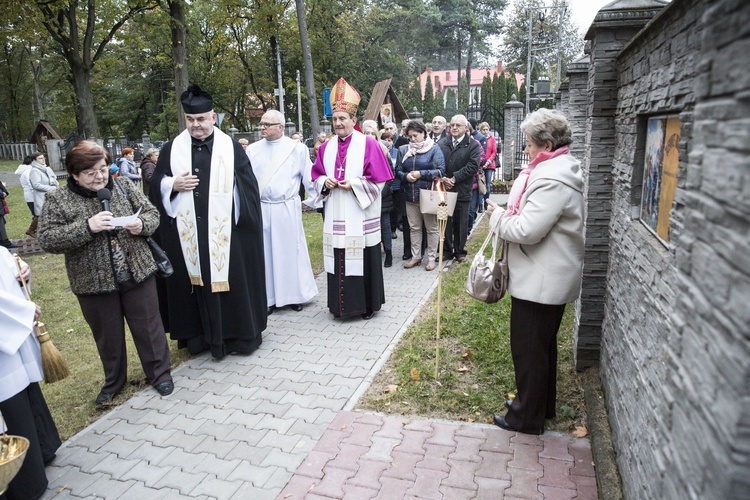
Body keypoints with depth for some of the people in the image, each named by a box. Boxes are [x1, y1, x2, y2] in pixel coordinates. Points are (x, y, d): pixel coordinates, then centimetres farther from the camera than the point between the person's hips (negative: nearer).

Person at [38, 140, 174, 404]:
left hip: (138, 274, 1)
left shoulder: (124, 186, 0)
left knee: (148, 328, 11)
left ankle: (159, 373, 30)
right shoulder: (58, 200, -5)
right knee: (108, 335, 16)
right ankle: (113, 381, 38)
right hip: (94, 283, 0)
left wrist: (142, 224, -18)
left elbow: (152, 213, 5)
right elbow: (47, 239, -13)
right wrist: (87, 227, -24)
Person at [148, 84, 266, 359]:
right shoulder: (171, 149, 8)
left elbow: (247, 188, 0)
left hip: (224, 233, -2)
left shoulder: (231, 148, 2)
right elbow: (156, 186, 12)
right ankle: (198, 335, 23)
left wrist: (243, 220, -8)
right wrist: (173, 185, -9)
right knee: (195, 282, 9)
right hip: (186, 234, 2)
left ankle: (239, 335, 20)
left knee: (231, 281, 5)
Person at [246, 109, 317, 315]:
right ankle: (269, 297, 21)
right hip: (260, 209, 3)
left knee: (290, 251, 7)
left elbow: (309, 178, 0)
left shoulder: (296, 149, -2)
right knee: (265, 252, 8)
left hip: (287, 209, -2)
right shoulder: (252, 150, 6)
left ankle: (295, 295, 23)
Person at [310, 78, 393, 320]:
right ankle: (341, 304, 20)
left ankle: (367, 304, 16)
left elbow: (379, 178, -6)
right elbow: (316, 175, 16)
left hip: (360, 216, -4)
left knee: (362, 259, 1)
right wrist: (325, 181, -5)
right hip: (335, 216, 4)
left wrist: (354, 184, -16)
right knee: (338, 259, 7)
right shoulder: (326, 147, 11)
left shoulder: (368, 144, -4)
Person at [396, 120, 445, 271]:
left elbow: (440, 171, -12)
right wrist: (406, 176, -13)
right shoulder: (404, 150, 7)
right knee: (414, 227, 13)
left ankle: (432, 258, 16)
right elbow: (398, 170, 9)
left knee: (431, 228, 6)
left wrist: (421, 174, -18)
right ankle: (416, 256, 24)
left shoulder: (434, 149, -6)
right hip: (410, 196, 4)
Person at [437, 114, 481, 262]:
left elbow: (472, 166, -11)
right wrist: (442, 178, -13)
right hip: (444, 189, 2)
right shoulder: (442, 143, 8)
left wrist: (454, 178, -16)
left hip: (462, 190, -2)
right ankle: (447, 250, 20)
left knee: (461, 222, 7)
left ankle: (460, 251, 20)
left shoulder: (473, 145, 0)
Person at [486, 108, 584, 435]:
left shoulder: (551, 180, -23)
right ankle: (543, 405, 39)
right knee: (543, 345, 22)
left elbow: (527, 230, -27)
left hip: (540, 282, -11)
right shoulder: (560, 168, 12)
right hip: (550, 278, 11)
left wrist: (497, 216, -11)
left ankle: (527, 417, 19)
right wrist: (507, 215, 5)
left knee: (529, 349, 3)